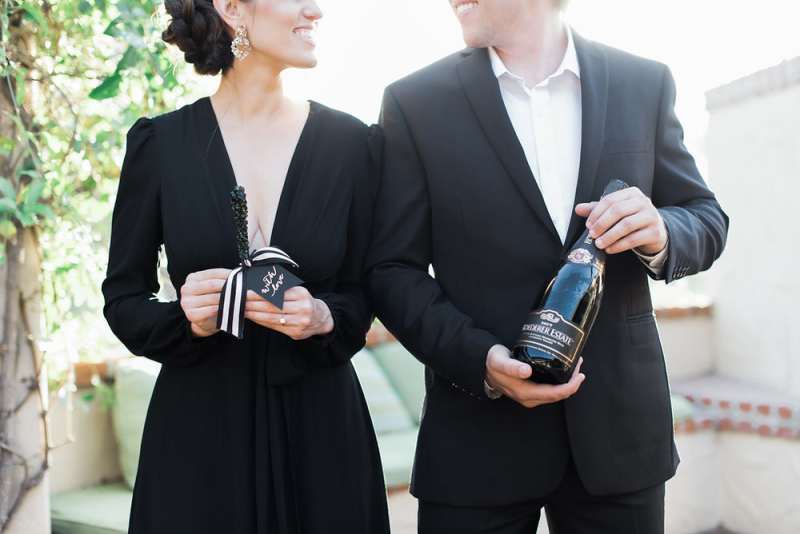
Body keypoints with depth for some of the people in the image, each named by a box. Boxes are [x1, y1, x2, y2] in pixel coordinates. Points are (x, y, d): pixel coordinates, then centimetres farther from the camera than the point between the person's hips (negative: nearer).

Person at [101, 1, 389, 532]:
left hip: (320, 425, 1)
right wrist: (187, 319, -17)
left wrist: (322, 317, -15)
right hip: (198, 428, -1)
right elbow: (123, 298, 2)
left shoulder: (353, 141, -2)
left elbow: (365, 292, 5)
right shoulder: (159, 142, -4)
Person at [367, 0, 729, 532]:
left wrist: (660, 235, -14)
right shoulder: (415, 102, -2)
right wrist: (479, 359, -17)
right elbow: (393, 269, -3)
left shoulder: (645, 84, 3)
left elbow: (705, 219, 8)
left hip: (619, 424, 2)